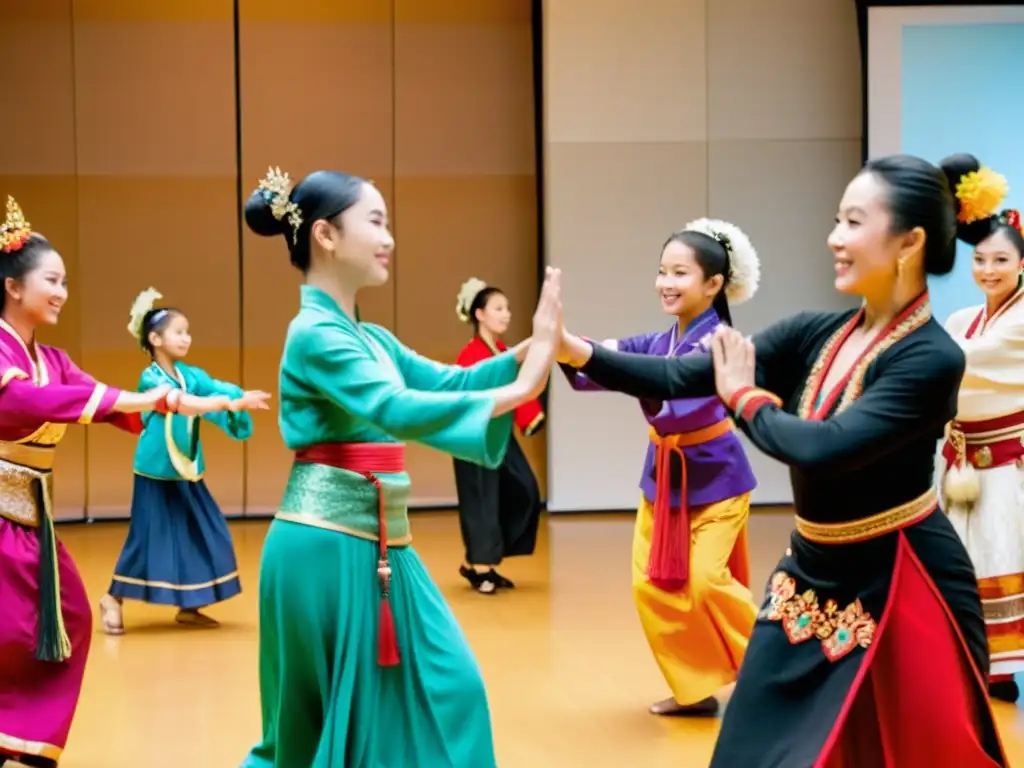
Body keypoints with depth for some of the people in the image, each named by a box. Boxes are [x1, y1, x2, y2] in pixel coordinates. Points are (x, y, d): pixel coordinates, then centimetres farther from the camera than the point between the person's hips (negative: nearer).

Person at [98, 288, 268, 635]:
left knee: (202, 535, 5)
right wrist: (229, 404, -43)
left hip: (186, 473, 7)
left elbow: (216, 387, -12)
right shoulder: (150, 379, -15)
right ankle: (112, 599, 14)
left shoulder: (189, 373, 5)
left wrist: (243, 397, -34)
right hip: (157, 474, -7)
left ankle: (188, 607, 16)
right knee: (149, 538, -3)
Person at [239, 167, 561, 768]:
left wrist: (533, 350, -5)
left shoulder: (368, 338, 13)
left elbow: (447, 381, 11)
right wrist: (519, 390, -30)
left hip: (376, 547, 9)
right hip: (327, 547, -9)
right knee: (339, 718, 1)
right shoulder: (316, 334, -14)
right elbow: (397, 410, -27)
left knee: (442, 690, 10)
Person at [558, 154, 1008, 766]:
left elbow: (821, 448, -29)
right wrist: (577, 351, -13)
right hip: (812, 576, 7)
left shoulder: (931, 358, -19)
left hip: (899, 590, -7)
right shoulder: (816, 334, 0)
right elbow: (684, 377, -5)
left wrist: (745, 397, -12)